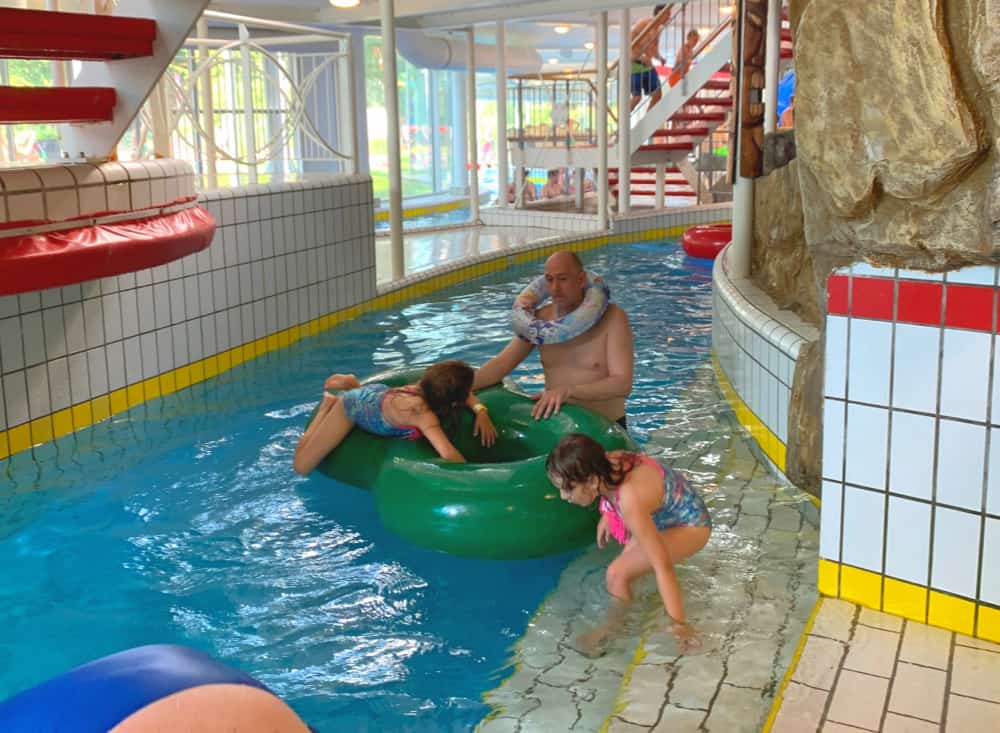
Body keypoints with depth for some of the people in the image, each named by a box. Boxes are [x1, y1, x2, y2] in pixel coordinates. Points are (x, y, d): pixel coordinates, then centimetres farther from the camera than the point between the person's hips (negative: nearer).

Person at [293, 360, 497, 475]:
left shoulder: (429, 388, -29)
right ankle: (328, 405, 18)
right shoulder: (423, 414, -48)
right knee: (301, 466, 1)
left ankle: (352, 383, 37)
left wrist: (480, 411, -24)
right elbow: (448, 454, -59)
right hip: (353, 406, -6)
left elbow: (464, 393, -6)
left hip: (379, 393, 6)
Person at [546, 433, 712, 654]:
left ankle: (612, 628, 2)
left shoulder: (630, 501, -38)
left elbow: (662, 567, -34)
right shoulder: (607, 462, -18)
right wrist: (607, 516, 4)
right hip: (667, 511, 8)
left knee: (617, 574, -17)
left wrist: (678, 623, -30)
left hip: (691, 526, -8)